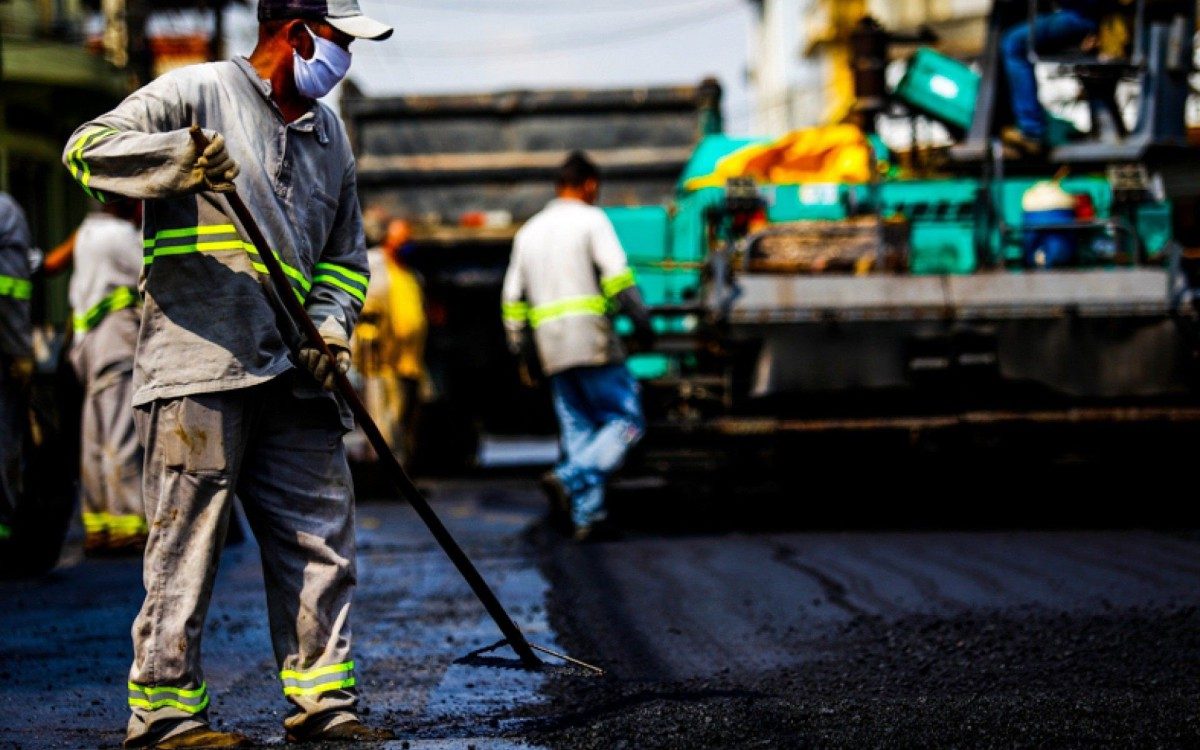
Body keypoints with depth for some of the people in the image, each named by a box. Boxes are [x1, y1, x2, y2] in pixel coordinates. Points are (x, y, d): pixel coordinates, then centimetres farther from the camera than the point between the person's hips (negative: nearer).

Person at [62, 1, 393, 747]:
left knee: (322, 538, 5)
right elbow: (89, 149, -6)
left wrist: (333, 323, 7)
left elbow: (345, 255, 27)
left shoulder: (329, 133, 23)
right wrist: (176, 159, -22)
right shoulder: (198, 93, 1)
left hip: (293, 373, 7)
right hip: (199, 362, -7)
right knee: (188, 539, -6)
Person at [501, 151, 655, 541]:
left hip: (551, 348, 6)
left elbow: (513, 296, 20)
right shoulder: (590, 219, 1)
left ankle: (587, 514, -1)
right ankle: (571, 478, -24)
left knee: (577, 428, 9)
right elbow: (616, 275, -12)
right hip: (592, 339, -6)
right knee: (626, 421, -3)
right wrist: (641, 320, -10)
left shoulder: (529, 231, 20)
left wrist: (518, 348, 22)